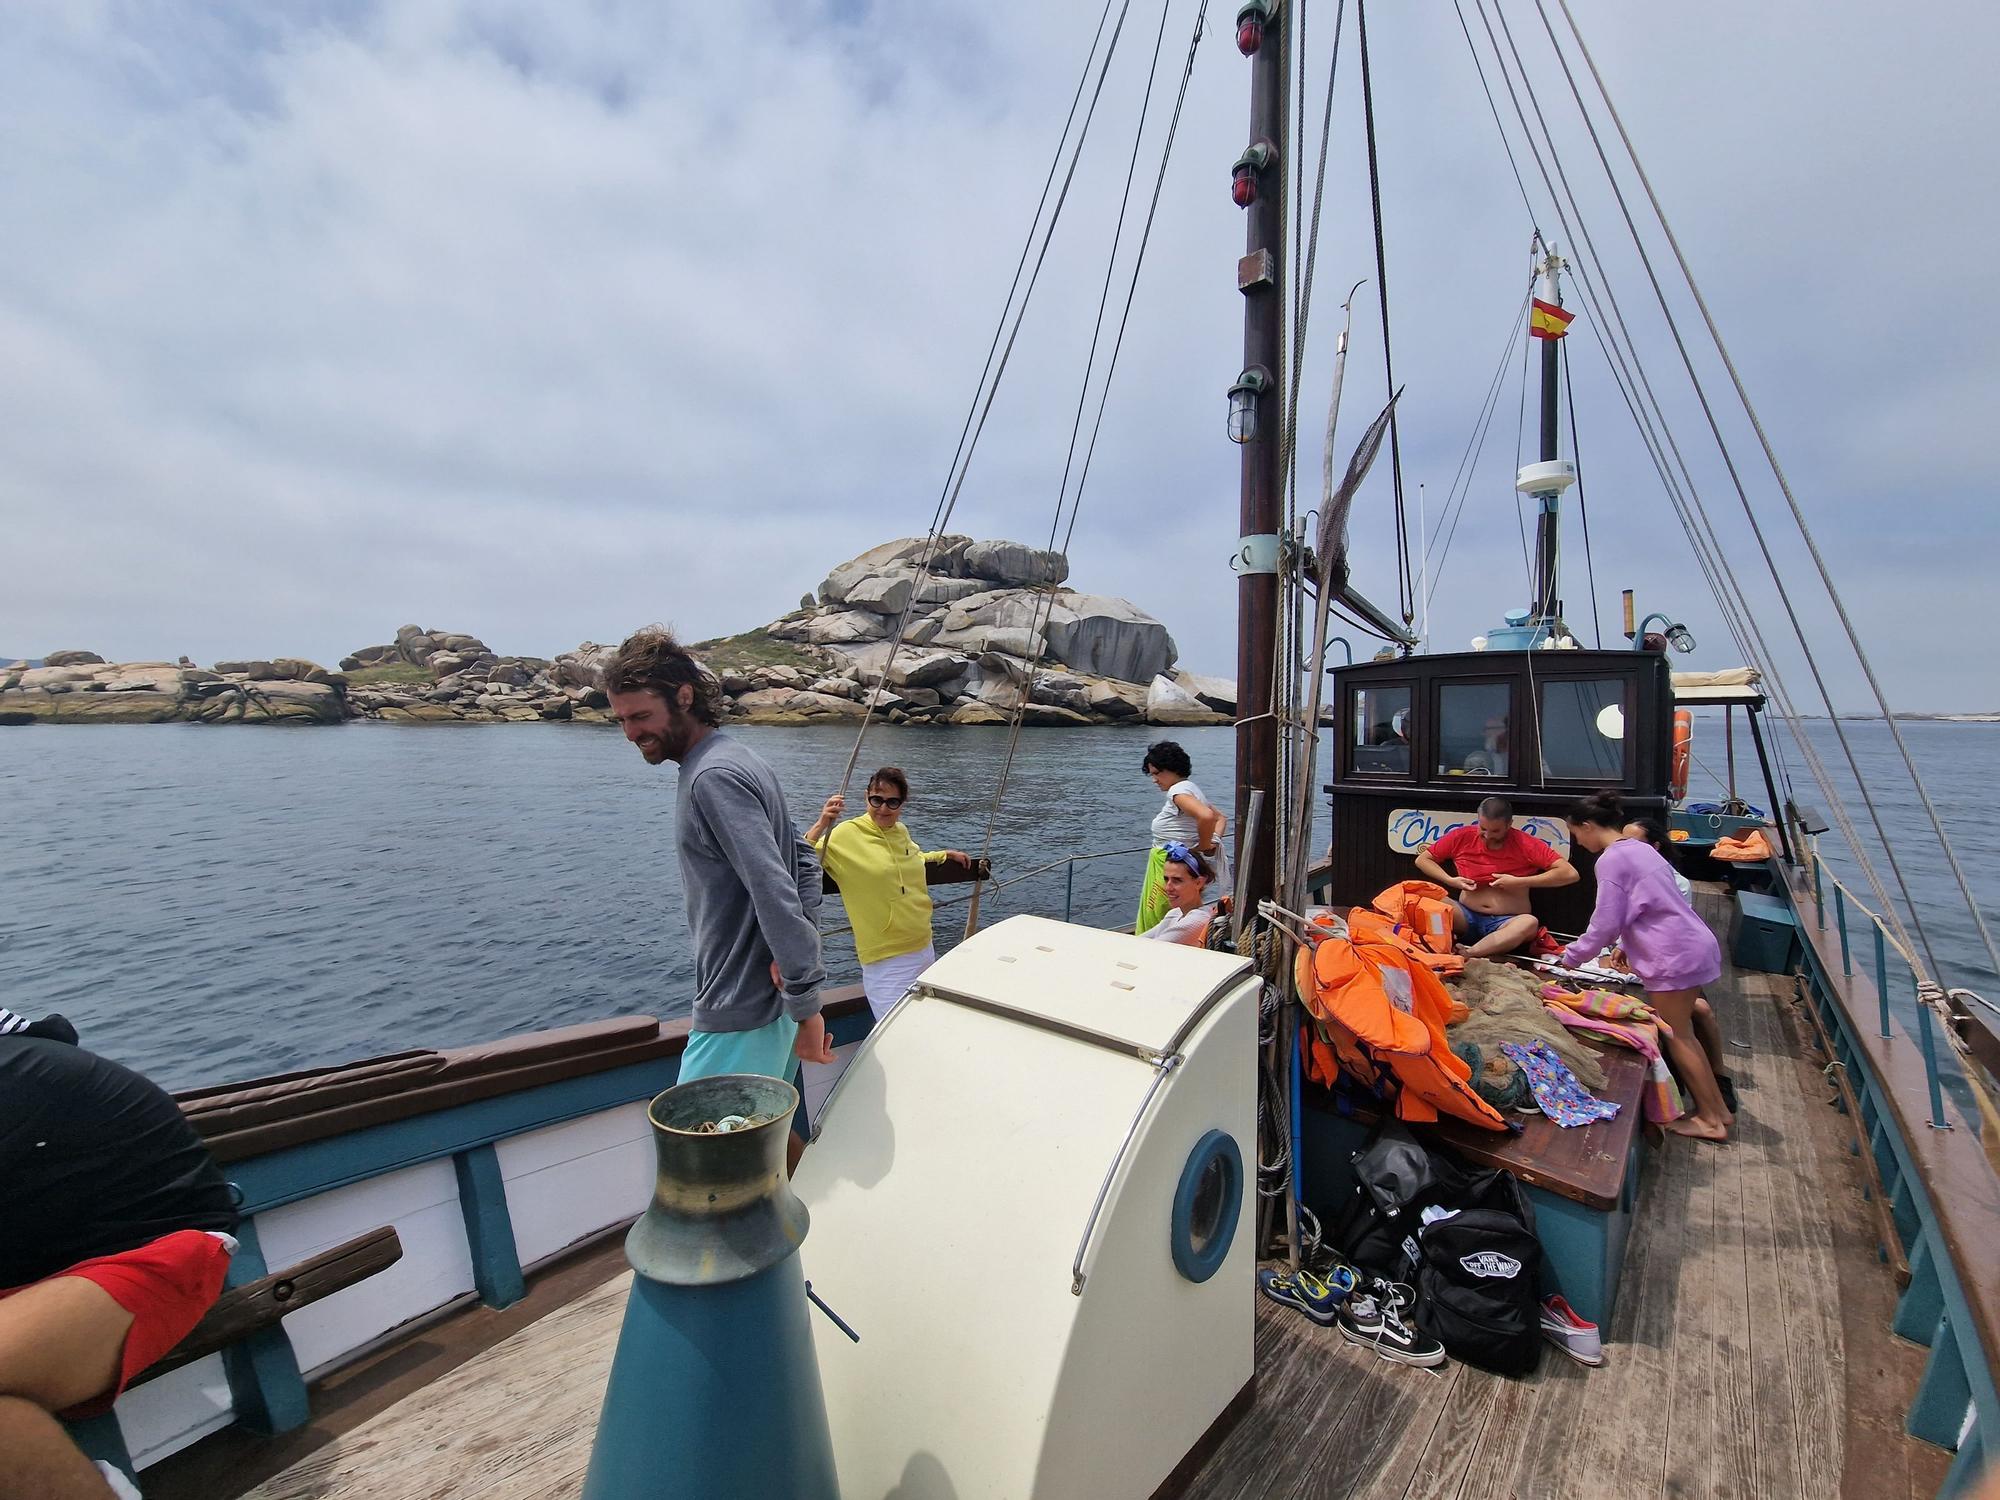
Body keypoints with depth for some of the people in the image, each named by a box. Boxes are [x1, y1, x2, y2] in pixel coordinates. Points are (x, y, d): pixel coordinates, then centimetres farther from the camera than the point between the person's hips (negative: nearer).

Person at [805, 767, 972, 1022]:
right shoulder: (846, 834, -14)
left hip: (925, 949, 7)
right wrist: (821, 825, -32)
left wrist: (946, 854, 25)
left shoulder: (901, 831, 5)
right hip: (886, 962, -7)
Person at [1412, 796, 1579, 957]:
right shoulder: (1462, 836, 0)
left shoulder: (1525, 844, -4)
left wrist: (1518, 882, -14)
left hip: (1507, 922, -1)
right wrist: (1450, 880, -7)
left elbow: (1570, 874, -10)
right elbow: (1422, 859, 10)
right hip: (1466, 917, 2)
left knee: (1530, 923, -38)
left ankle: (1464, 956, -48)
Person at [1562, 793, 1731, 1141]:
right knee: (1681, 1032, 17)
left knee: (1676, 1037, 4)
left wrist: (1571, 957, -2)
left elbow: (1605, 923, -15)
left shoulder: (1611, 859, -15)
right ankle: (1718, 1108, 25)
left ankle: (1710, 1120, 13)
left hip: (1674, 955, -9)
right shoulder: (1639, 848, 13)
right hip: (1692, 944, 9)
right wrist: (1629, 947, 25)